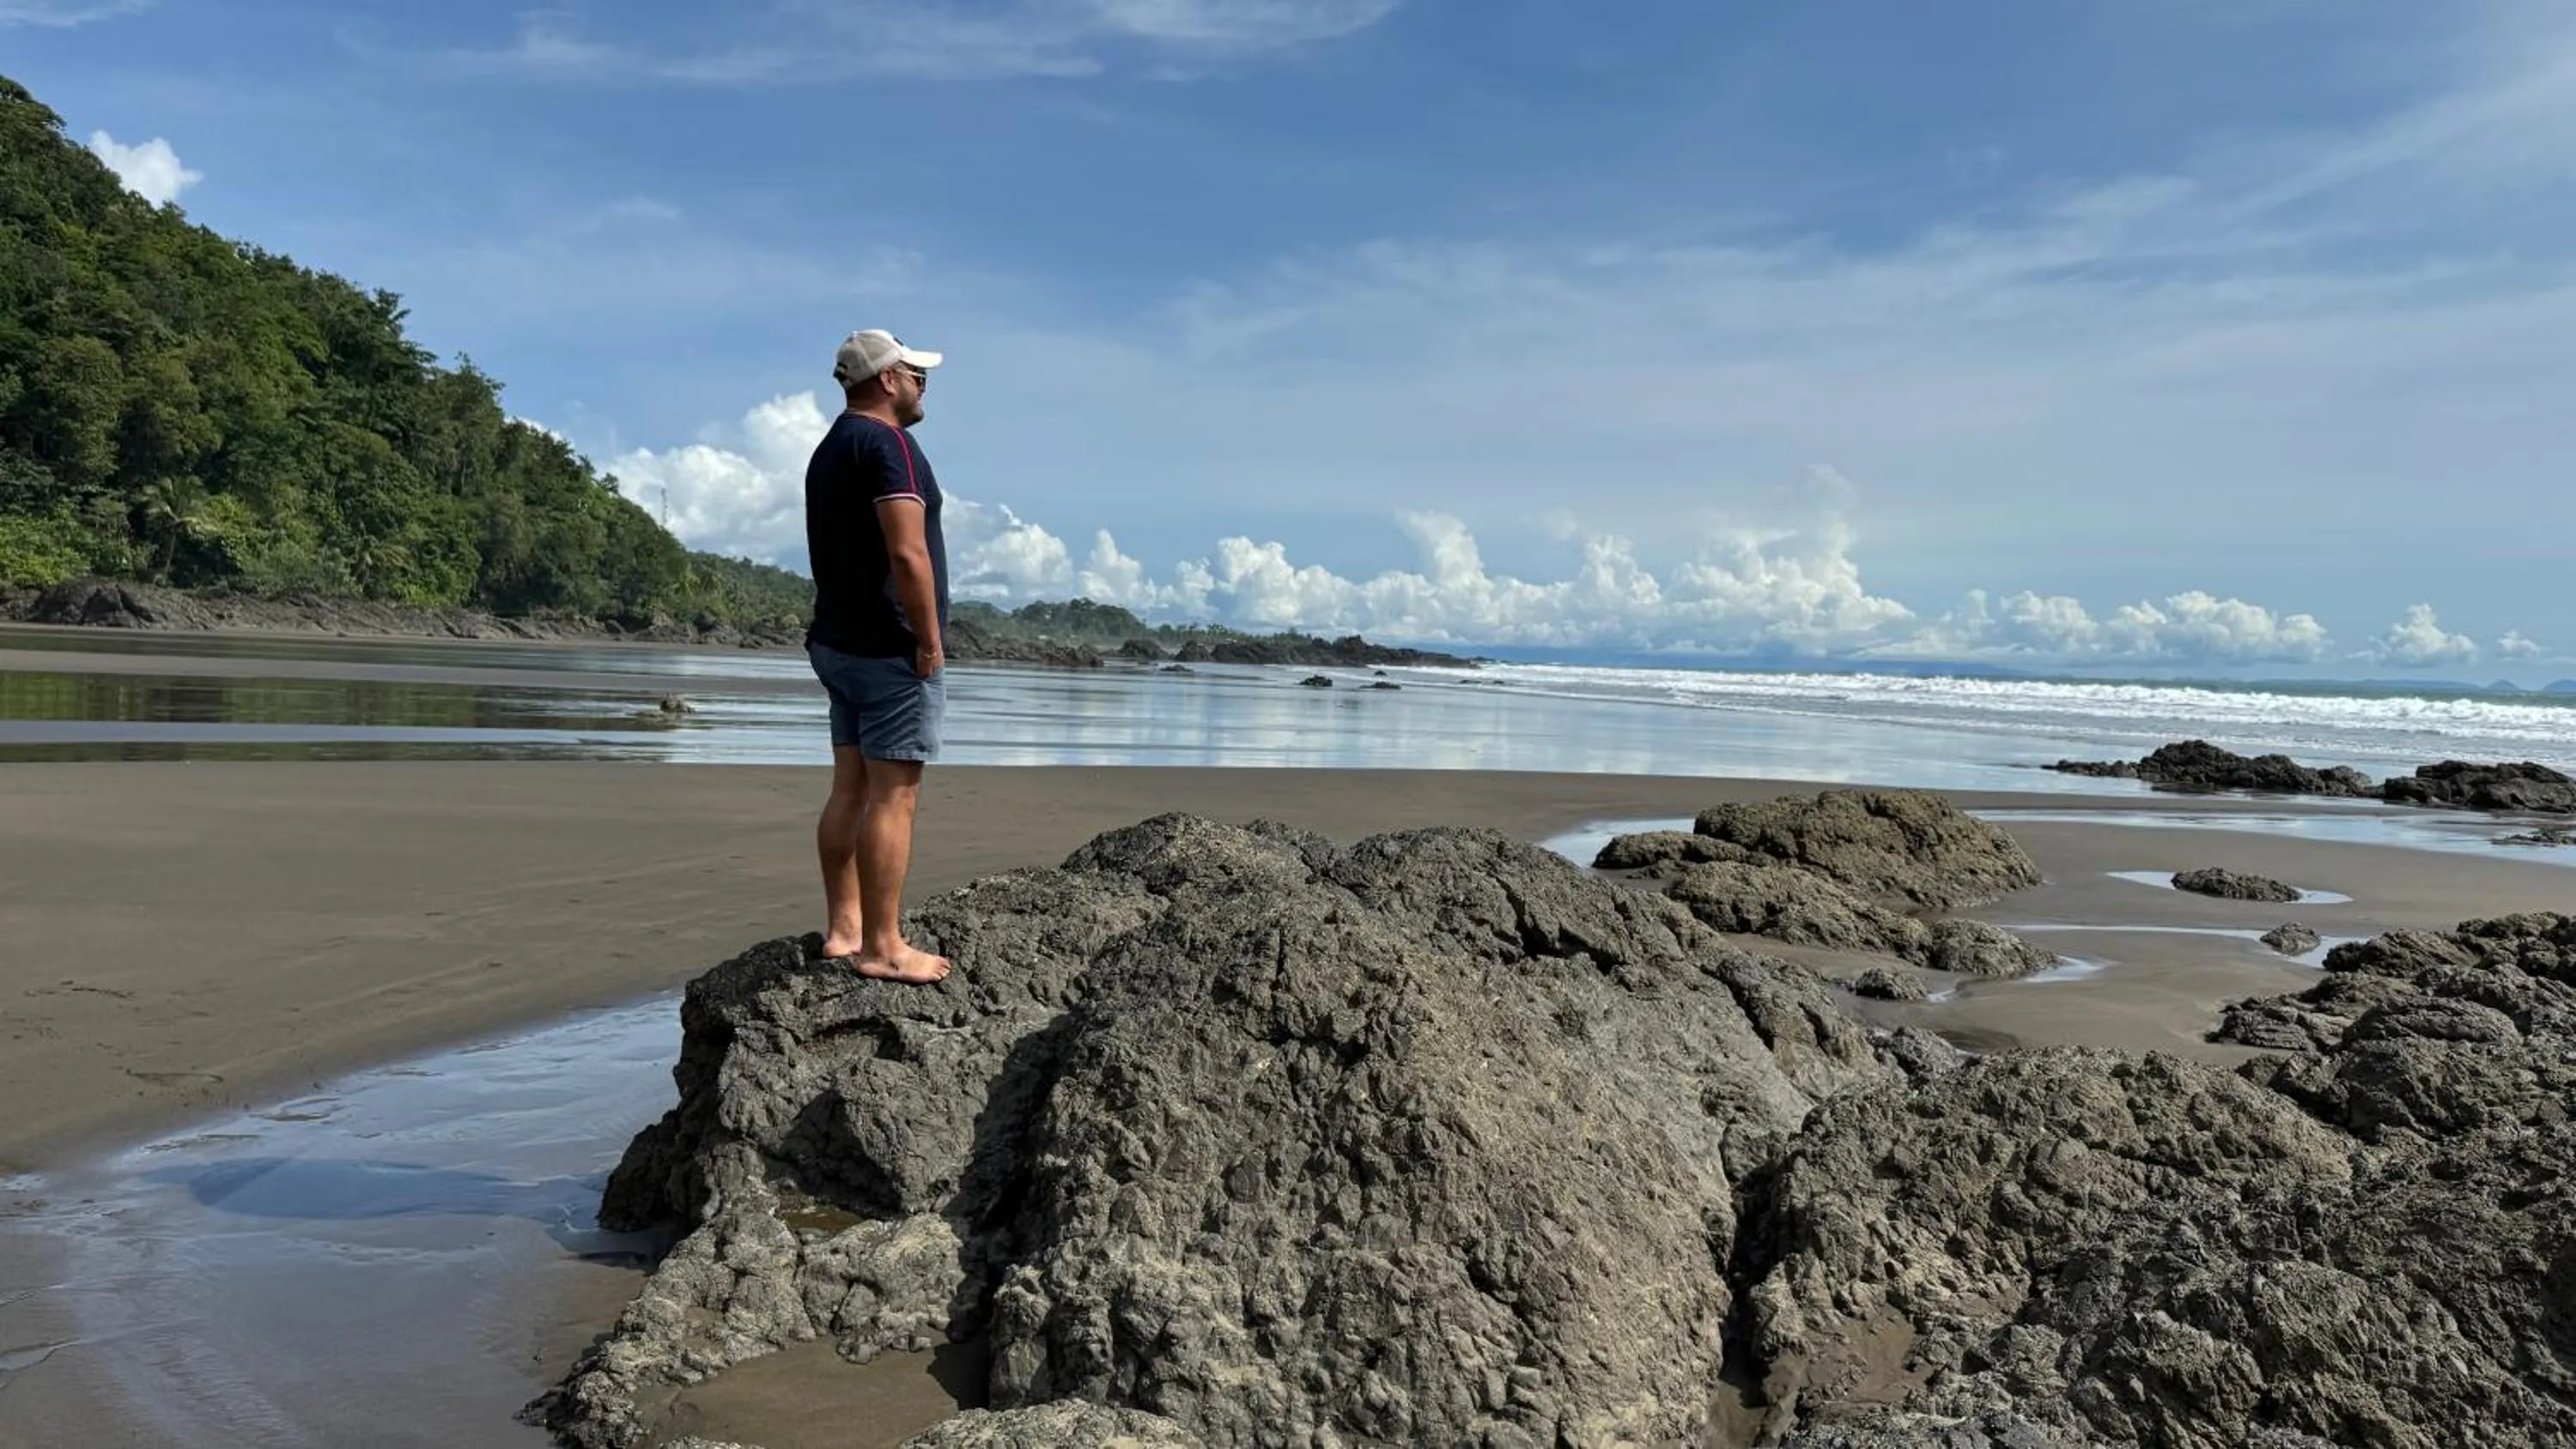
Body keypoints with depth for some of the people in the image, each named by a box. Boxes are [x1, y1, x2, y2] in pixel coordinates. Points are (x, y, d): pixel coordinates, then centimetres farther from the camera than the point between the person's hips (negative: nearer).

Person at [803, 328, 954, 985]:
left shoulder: (830, 449, 17)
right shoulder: (887, 443, -14)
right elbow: (907, 554, -23)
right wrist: (930, 640, -16)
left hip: (840, 643, 10)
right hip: (890, 649, -10)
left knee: (850, 789, 11)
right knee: (893, 795, -8)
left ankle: (843, 930, 15)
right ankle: (882, 947, -5)